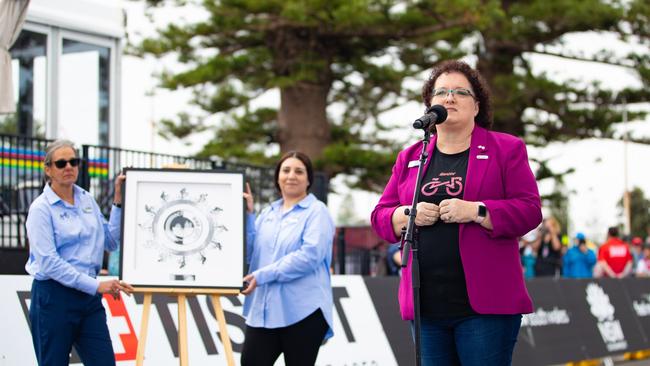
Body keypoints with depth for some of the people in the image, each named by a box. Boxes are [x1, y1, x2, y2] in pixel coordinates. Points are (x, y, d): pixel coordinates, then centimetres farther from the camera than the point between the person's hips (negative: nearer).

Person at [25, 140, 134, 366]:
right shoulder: (41, 208, -9)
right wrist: (96, 286, -22)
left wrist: (119, 202, 3)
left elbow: (111, 242, 9)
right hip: (54, 296, -5)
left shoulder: (87, 200, 10)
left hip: (88, 297, 6)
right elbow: (48, 262, -18)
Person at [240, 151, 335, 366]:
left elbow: (310, 255, -16)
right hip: (263, 309, 5)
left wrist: (263, 275, -17)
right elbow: (250, 253, 13)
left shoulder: (317, 212, -1)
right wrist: (247, 215, 2)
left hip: (303, 312, -5)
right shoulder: (268, 213, 17)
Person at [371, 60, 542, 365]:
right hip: (426, 305, 4)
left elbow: (530, 210, -3)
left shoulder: (506, 149, 6)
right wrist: (408, 215, -7)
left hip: (484, 305, -4)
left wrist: (476, 211, -17)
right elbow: (380, 216, 16)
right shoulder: (409, 158, 17)